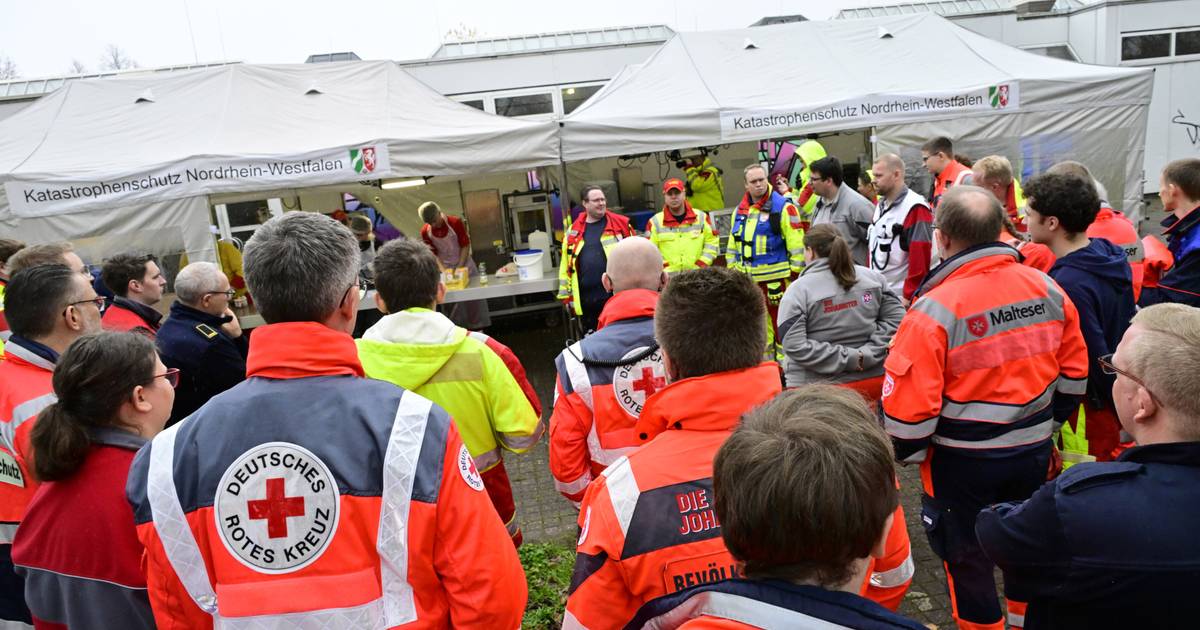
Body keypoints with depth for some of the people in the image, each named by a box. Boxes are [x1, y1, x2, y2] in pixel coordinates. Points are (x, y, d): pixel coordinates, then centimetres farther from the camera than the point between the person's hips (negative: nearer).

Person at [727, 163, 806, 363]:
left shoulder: (783, 207, -7)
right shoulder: (740, 210, 13)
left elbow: (796, 243, -9)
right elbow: (732, 244, 20)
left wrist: (795, 272, -12)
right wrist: (732, 269, 16)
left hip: (776, 277, -6)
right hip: (747, 279, 7)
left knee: (781, 323, -2)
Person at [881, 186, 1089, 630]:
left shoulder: (935, 309, -24)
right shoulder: (1047, 289, -6)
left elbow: (907, 404, -22)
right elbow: (1073, 371, 6)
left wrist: (909, 453, -3)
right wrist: (1048, 422, 21)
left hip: (962, 460, -5)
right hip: (1035, 451, 6)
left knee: (968, 557, 16)